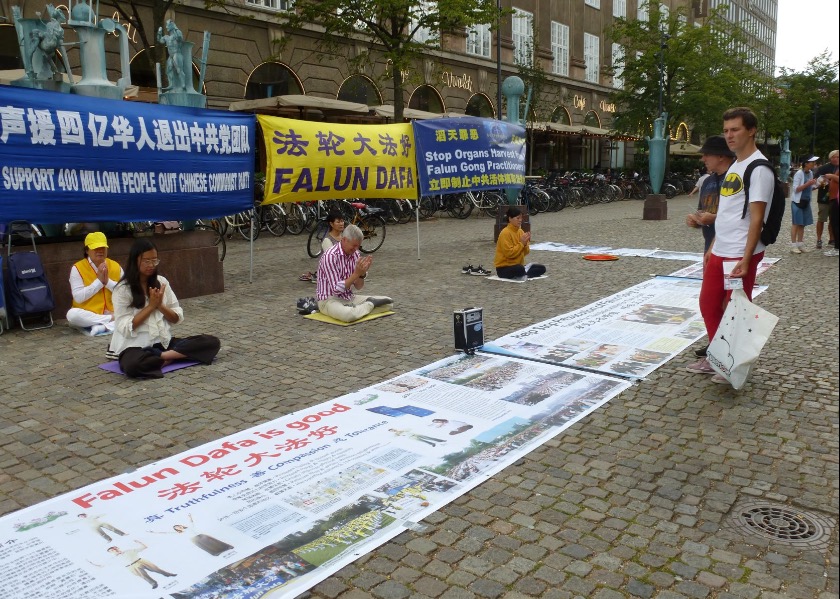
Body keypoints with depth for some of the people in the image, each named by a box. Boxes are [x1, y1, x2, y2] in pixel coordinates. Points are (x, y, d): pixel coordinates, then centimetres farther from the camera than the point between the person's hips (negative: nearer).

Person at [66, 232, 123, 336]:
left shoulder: (115, 266, 5)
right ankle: (112, 320, -23)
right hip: (87, 315, -2)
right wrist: (99, 281, -15)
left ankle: (102, 326, -29)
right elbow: (78, 297, -14)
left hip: (113, 312, 2)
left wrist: (108, 281, -14)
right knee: (72, 314, -34)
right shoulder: (78, 268, -4)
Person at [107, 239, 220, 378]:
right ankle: (172, 356, -18)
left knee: (211, 342, -15)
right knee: (132, 365, -42)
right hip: (135, 346, -5)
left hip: (163, 342, 5)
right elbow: (125, 328, -12)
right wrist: (151, 306, -12)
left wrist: (160, 305, -9)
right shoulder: (122, 289, -5)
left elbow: (178, 318, 9)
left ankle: (161, 356, -21)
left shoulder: (162, 282, 8)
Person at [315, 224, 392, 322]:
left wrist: (362, 274, -16)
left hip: (349, 298, 6)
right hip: (330, 300, -6)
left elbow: (358, 287, 4)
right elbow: (336, 289, -24)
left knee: (388, 302, -3)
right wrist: (356, 273, -28)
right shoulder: (330, 256, -21)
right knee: (348, 315, -40)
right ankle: (370, 304, -13)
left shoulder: (356, 254, 2)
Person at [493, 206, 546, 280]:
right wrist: (521, 243, -19)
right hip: (504, 268, -8)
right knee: (520, 269, -40)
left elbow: (525, 252, 8)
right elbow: (509, 253, -22)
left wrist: (525, 243, -11)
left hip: (518, 265, 8)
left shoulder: (520, 231, 8)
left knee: (542, 268, -4)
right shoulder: (505, 233, -15)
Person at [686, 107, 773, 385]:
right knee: (708, 304, 16)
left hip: (740, 255, -9)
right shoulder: (734, 166, 15)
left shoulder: (759, 168, -12)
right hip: (720, 252, 9)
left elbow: (756, 218, -18)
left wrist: (746, 259, -23)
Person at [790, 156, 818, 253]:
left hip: (806, 201, 7)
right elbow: (796, 189, -17)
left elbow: (810, 187, 16)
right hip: (797, 201, -7)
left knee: (803, 224, 9)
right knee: (796, 223, -5)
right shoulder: (799, 173, -14)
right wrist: (807, 183, -24)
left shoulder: (810, 173, 8)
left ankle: (800, 244, 15)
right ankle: (793, 245, -2)